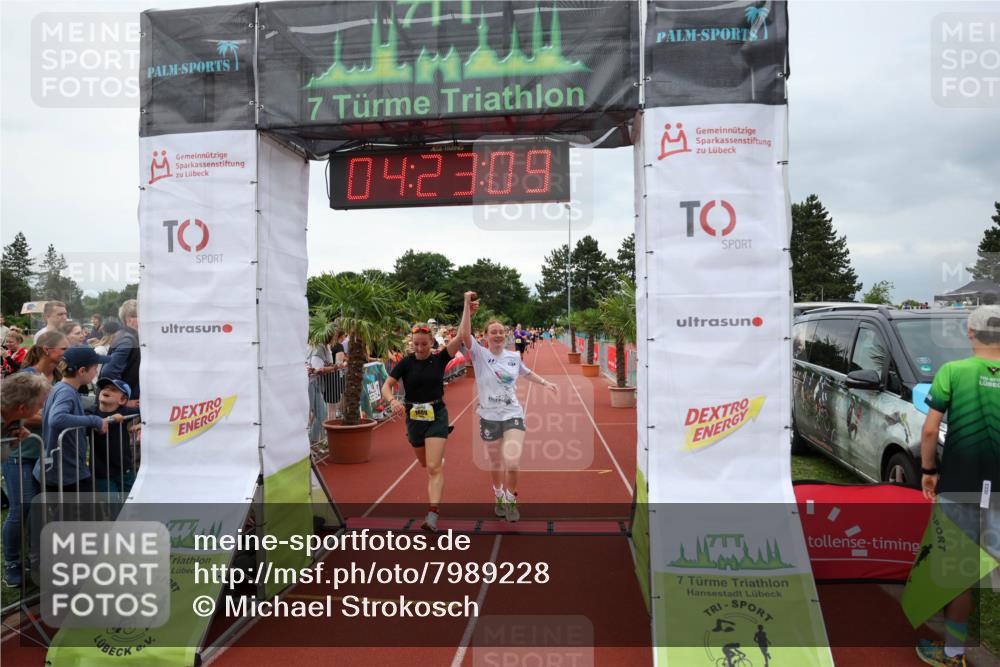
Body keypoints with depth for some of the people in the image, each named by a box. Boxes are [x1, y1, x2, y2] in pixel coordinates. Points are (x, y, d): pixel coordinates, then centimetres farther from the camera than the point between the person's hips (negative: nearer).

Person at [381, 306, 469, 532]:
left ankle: (433, 515, -17)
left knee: (434, 468, -13)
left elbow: (462, 337, -14)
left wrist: (467, 307, -20)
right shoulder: (406, 363, -5)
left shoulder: (439, 359, -5)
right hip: (414, 417, 2)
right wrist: (392, 400, -31)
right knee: (427, 465, 20)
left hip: (437, 416, -2)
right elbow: (386, 386, -9)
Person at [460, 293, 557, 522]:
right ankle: (499, 498, 39)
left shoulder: (514, 356, 3)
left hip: (513, 415, 1)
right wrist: (467, 306, -30)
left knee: (513, 463, -13)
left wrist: (545, 383, 21)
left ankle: (510, 500, 13)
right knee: (496, 462, 14)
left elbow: (527, 372, 25)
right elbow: (464, 335, -25)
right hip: (489, 417, -1)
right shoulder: (480, 355, -7)